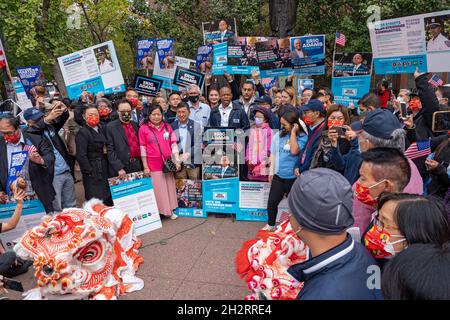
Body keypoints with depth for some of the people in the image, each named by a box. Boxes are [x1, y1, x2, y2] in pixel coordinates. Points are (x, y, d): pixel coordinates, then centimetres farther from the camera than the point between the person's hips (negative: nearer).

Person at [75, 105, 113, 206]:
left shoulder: (102, 128, 12)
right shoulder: (82, 133, -9)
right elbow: (81, 155, -14)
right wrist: (90, 172, -15)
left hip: (104, 170, 7)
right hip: (93, 172, -7)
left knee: (108, 200, 8)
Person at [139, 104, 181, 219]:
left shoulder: (167, 127, 6)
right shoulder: (143, 128, -4)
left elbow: (173, 144, 7)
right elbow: (143, 149, -4)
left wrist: (177, 160, 1)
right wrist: (145, 167, -5)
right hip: (153, 164, -3)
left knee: (170, 186, 9)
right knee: (158, 188, 2)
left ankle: (170, 210, 22)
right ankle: (159, 211, 14)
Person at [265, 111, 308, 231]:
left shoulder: (303, 137, -10)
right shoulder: (279, 135, 0)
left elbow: (294, 151, -25)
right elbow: (273, 153, 7)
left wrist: (293, 132, -20)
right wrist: (271, 171, 6)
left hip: (293, 176, -3)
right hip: (278, 175, 3)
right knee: (272, 202, 7)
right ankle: (270, 224, 28)